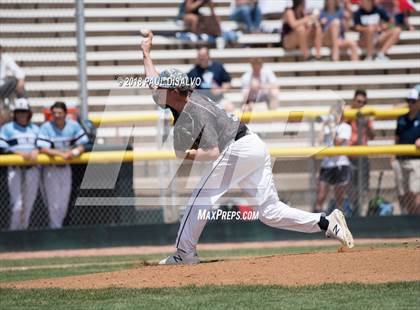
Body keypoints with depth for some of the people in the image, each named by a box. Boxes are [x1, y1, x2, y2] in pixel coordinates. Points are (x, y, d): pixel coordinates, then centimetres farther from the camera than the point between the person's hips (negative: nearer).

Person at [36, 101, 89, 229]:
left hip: (66, 167, 4)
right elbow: (43, 149, -18)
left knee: (64, 204, 9)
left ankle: (58, 226, 22)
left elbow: (82, 146, 1)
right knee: (54, 203, -5)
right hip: (51, 169, -4)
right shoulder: (46, 127, -12)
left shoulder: (74, 126, -2)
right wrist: (61, 154, -28)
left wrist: (74, 152, -22)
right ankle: (55, 229, 2)